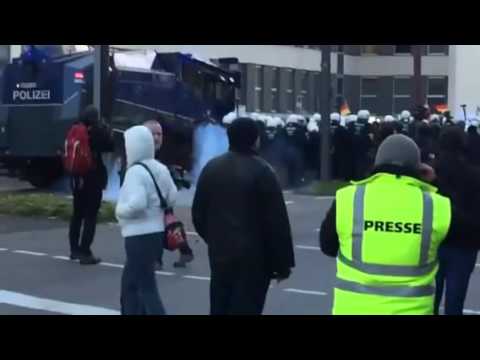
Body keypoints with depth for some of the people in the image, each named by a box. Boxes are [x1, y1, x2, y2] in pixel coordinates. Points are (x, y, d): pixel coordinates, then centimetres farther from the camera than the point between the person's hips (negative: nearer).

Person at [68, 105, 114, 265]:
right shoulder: (98, 131, -12)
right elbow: (110, 146, -9)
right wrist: (106, 131, 2)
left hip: (77, 178, 6)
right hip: (93, 178, -6)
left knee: (77, 214, 18)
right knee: (90, 216, -2)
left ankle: (75, 249, 26)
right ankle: (85, 253, -4)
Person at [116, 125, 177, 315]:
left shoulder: (135, 171, -17)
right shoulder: (160, 169, 7)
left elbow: (136, 204, -28)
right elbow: (172, 198, 11)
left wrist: (120, 210, -10)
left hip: (139, 237, -9)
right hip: (156, 232, 9)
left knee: (146, 288, -4)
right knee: (129, 282, 21)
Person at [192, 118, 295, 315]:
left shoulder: (211, 168, 7)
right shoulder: (261, 170, -12)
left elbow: (198, 213, 14)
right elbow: (277, 221, -13)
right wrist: (283, 262, -7)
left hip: (219, 254, 6)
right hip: (253, 256, -6)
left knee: (220, 308, 16)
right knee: (245, 309, -3)